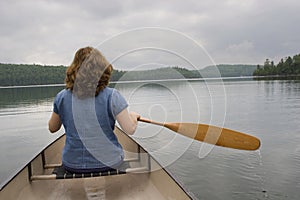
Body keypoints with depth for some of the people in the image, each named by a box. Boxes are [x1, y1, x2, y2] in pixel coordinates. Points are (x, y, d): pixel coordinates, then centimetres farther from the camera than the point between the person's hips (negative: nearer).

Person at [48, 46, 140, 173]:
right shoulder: (111, 96, -16)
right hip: (108, 163, -2)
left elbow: (52, 128, 8)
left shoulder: (62, 97, -7)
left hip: (72, 165, 3)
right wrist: (133, 116, 6)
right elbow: (130, 129, -15)